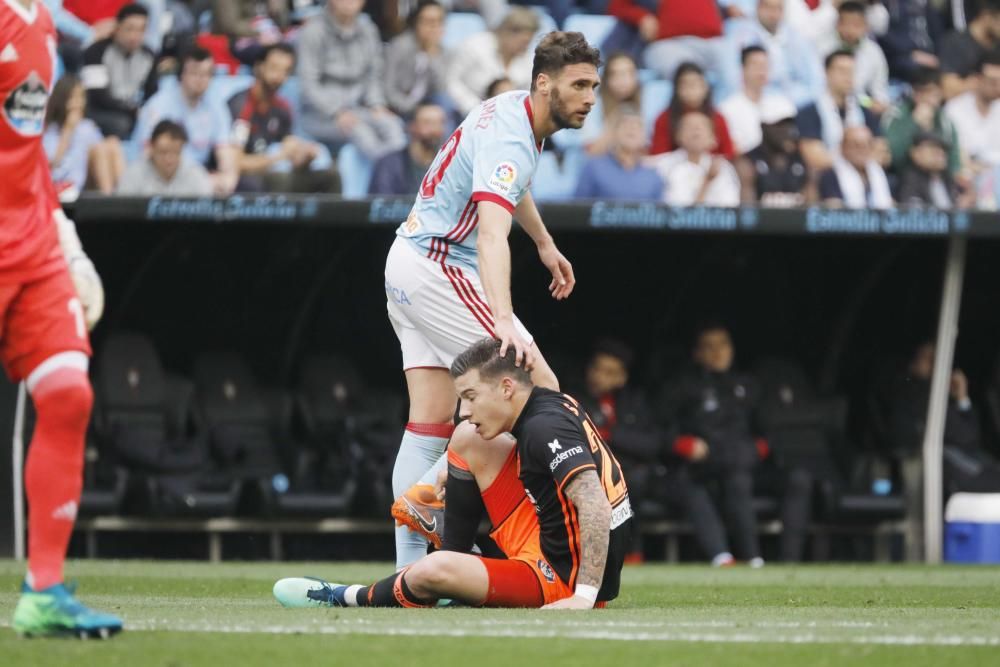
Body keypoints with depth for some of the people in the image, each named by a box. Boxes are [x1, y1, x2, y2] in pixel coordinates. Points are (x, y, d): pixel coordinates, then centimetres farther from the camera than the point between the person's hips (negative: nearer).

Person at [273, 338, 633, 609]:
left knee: (434, 571, -29)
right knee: (468, 443, 12)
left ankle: (349, 598, 3)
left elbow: (595, 506, -33)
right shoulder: (549, 404, 6)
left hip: (567, 580, -10)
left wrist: (584, 596, -36)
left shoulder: (545, 428, -22)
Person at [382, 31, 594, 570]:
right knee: (541, 390, -13)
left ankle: (408, 567, -1)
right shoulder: (509, 141, -24)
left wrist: (544, 243, 37)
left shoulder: (514, 108, 7)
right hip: (439, 269, -10)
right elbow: (492, 233, -40)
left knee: (430, 423, 4)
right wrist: (504, 321, -52)